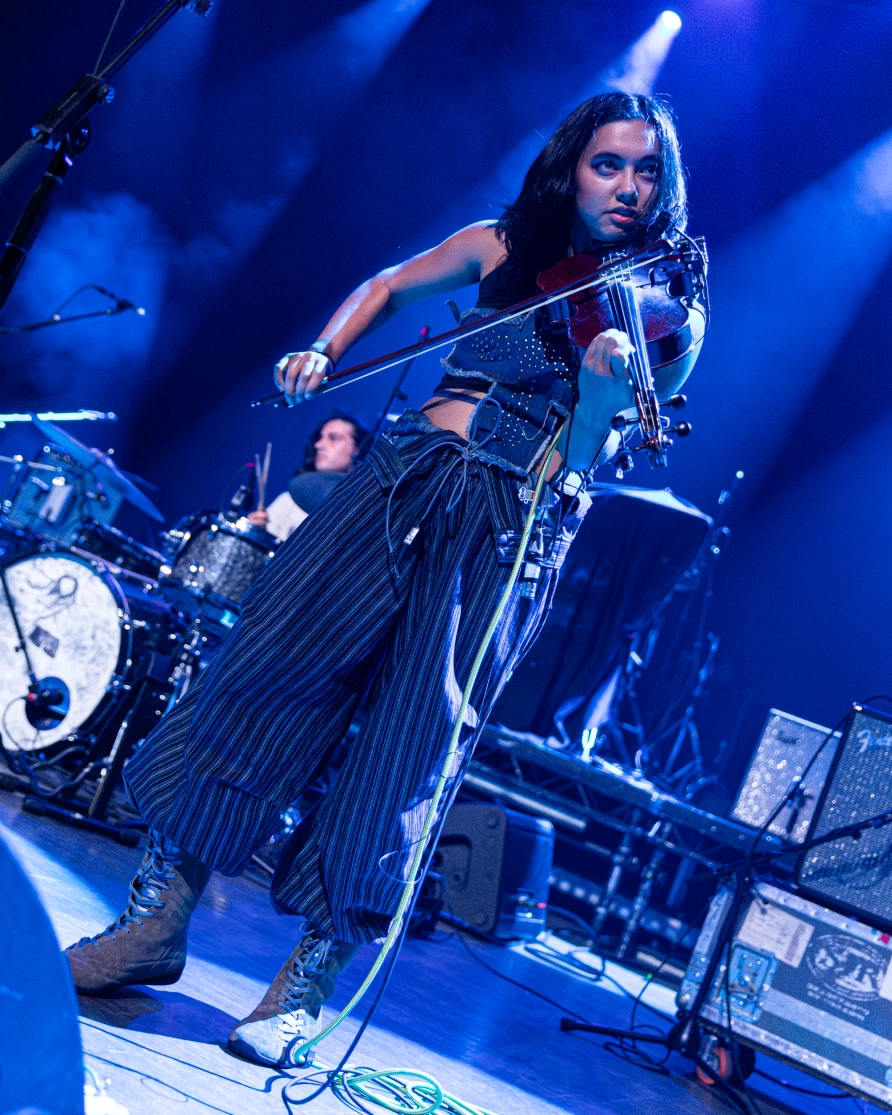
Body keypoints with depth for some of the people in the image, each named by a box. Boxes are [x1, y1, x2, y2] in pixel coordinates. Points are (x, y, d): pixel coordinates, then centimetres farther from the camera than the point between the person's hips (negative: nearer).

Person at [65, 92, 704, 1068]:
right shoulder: (500, 246, 11)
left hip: (513, 532, -2)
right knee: (265, 663, -8)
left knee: (410, 739, -11)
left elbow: (586, 460, -6)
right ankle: (154, 922, 2)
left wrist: (601, 383, -28)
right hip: (410, 477, 2)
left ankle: (306, 985, 1)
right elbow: (386, 287, 24)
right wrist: (322, 352, 6)